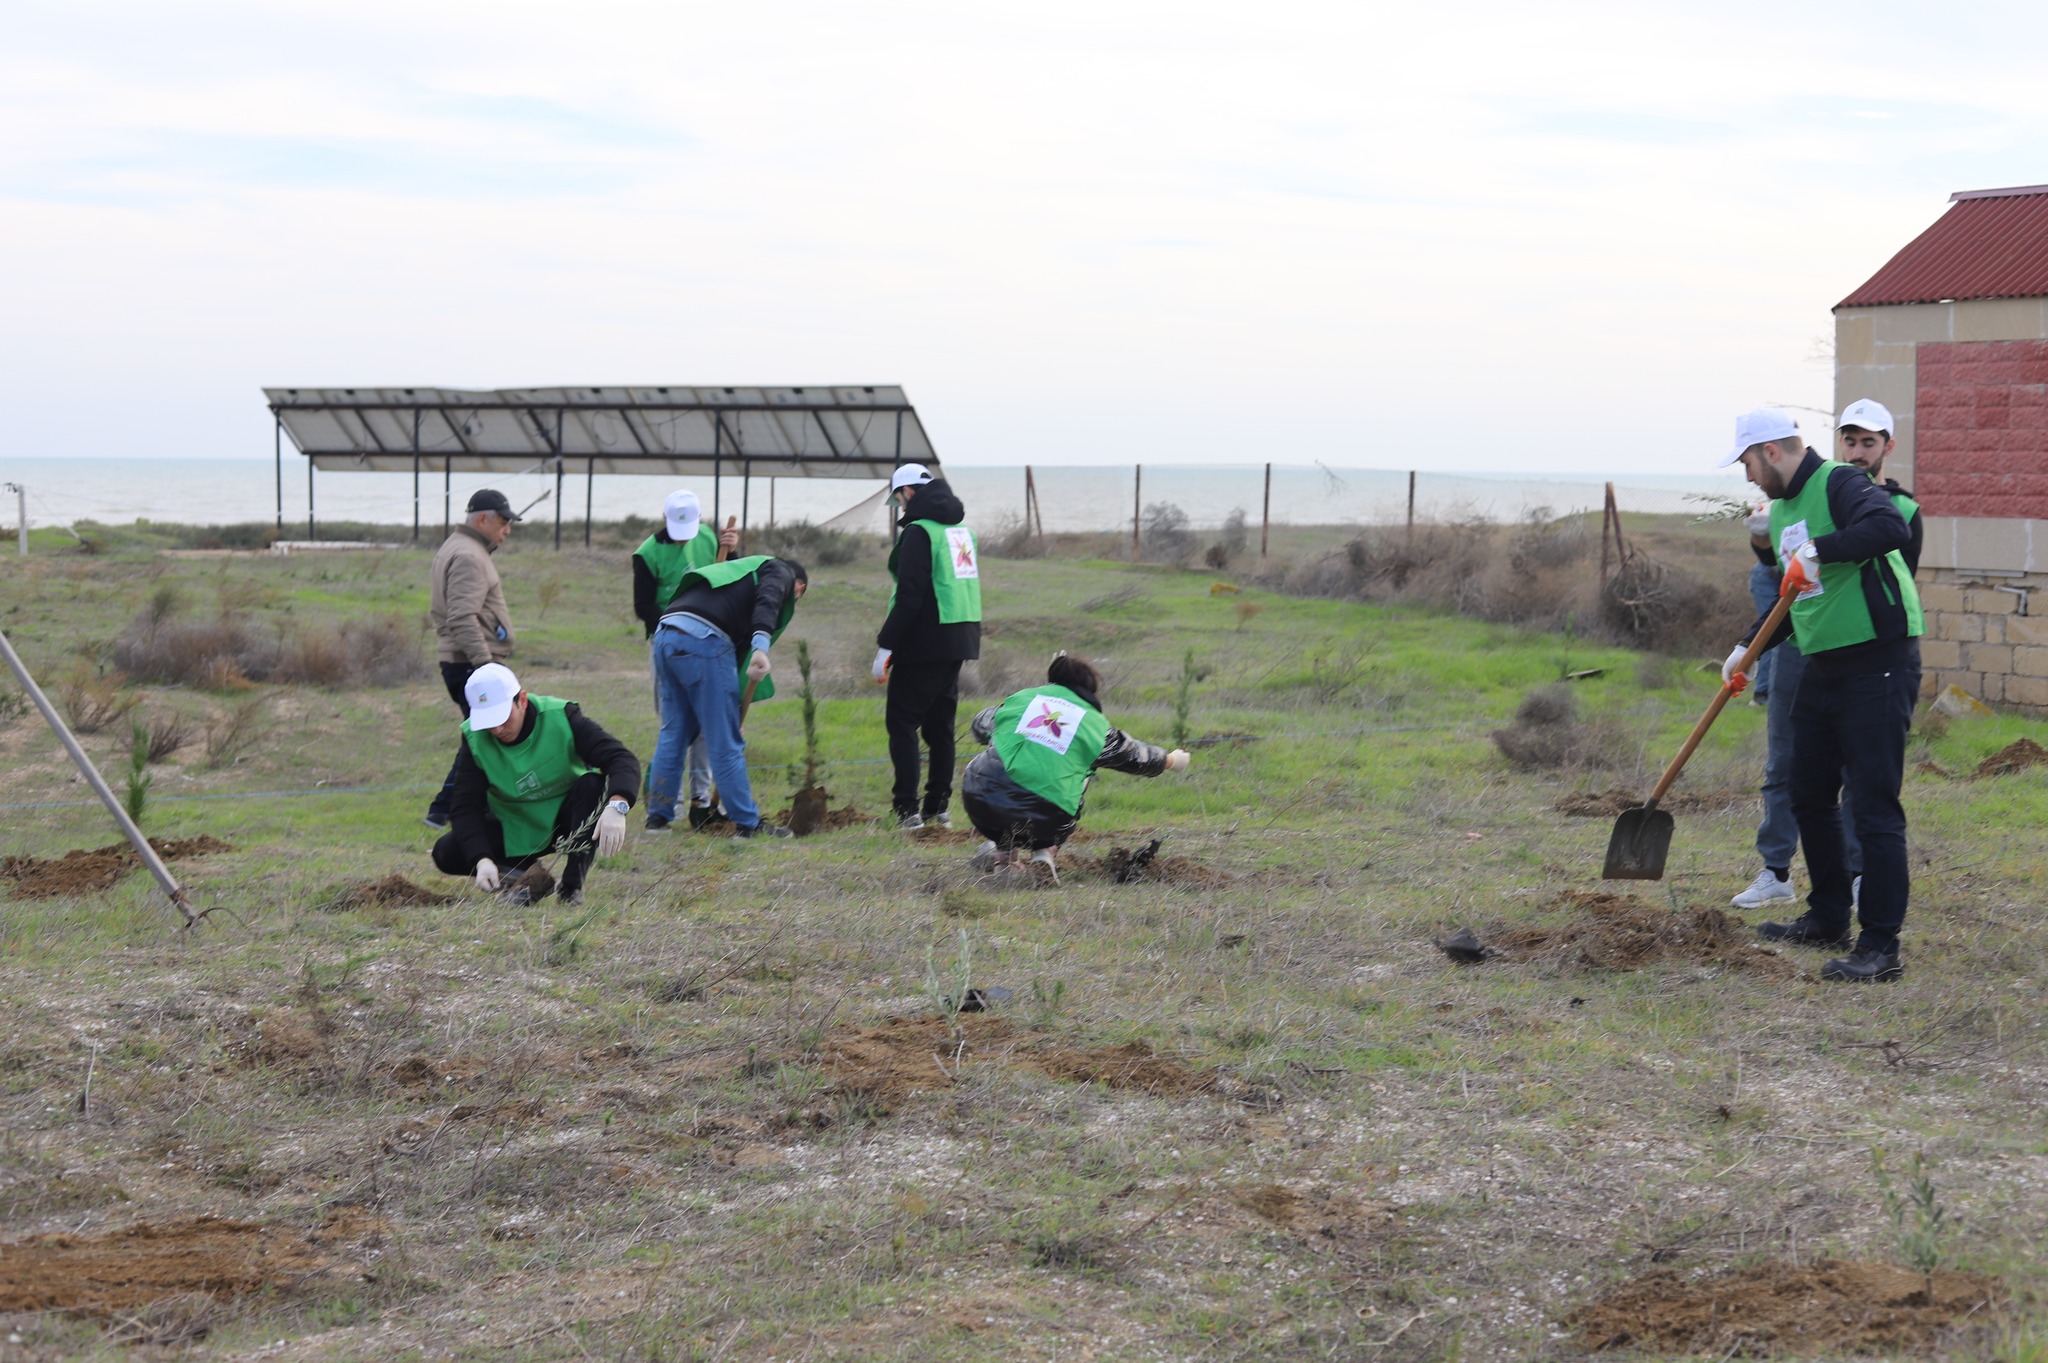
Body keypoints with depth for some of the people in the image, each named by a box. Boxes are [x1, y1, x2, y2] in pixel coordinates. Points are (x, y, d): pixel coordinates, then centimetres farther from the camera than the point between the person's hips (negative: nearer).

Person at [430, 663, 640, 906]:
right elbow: (465, 807, -18)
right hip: (514, 830, 2)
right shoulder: (474, 740, -16)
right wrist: (481, 860, -35)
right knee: (445, 854, -21)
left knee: (594, 784, -33)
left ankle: (572, 886, -22)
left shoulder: (560, 718, -22)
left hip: (567, 820, -2)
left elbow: (622, 759, -30)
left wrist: (616, 806, -51)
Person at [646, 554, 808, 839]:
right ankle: (748, 824, 6)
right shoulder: (781, 572, 15)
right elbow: (767, 601, -11)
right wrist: (760, 647, -26)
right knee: (724, 740, 0)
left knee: (673, 732, 19)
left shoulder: (746, 569, 38)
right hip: (703, 641, -8)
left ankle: (658, 815, 25)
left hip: (665, 634, 8)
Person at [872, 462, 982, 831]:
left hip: (924, 644, -8)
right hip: (960, 641, 8)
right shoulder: (963, 529, 15)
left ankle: (908, 808, -8)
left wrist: (886, 646, -16)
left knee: (902, 722, -2)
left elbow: (909, 596, -19)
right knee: (940, 725, 14)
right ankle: (939, 807, 16)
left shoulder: (919, 532, -13)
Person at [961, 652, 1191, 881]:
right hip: (1045, 818, -2)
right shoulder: (1096, 724, 14)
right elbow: (1135, 754, 30)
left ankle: (1002, 848, 25)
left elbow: (980, 726, 34)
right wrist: (1172, 760, 50)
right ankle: (1046, 850, 9)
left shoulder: (1021, 698, 18)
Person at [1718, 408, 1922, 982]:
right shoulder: (1780, 511, 16)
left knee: (1873, 805, -10)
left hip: (1878, 664, -10)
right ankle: (1828, 918, 32)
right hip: (1823, 669, 10)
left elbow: (1891, 528, -34)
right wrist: (1748, 648, 18)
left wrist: (1817, 550, -34)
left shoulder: (1839, 485, -13)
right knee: (1810, 798, 17)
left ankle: (1881, 948, -8)